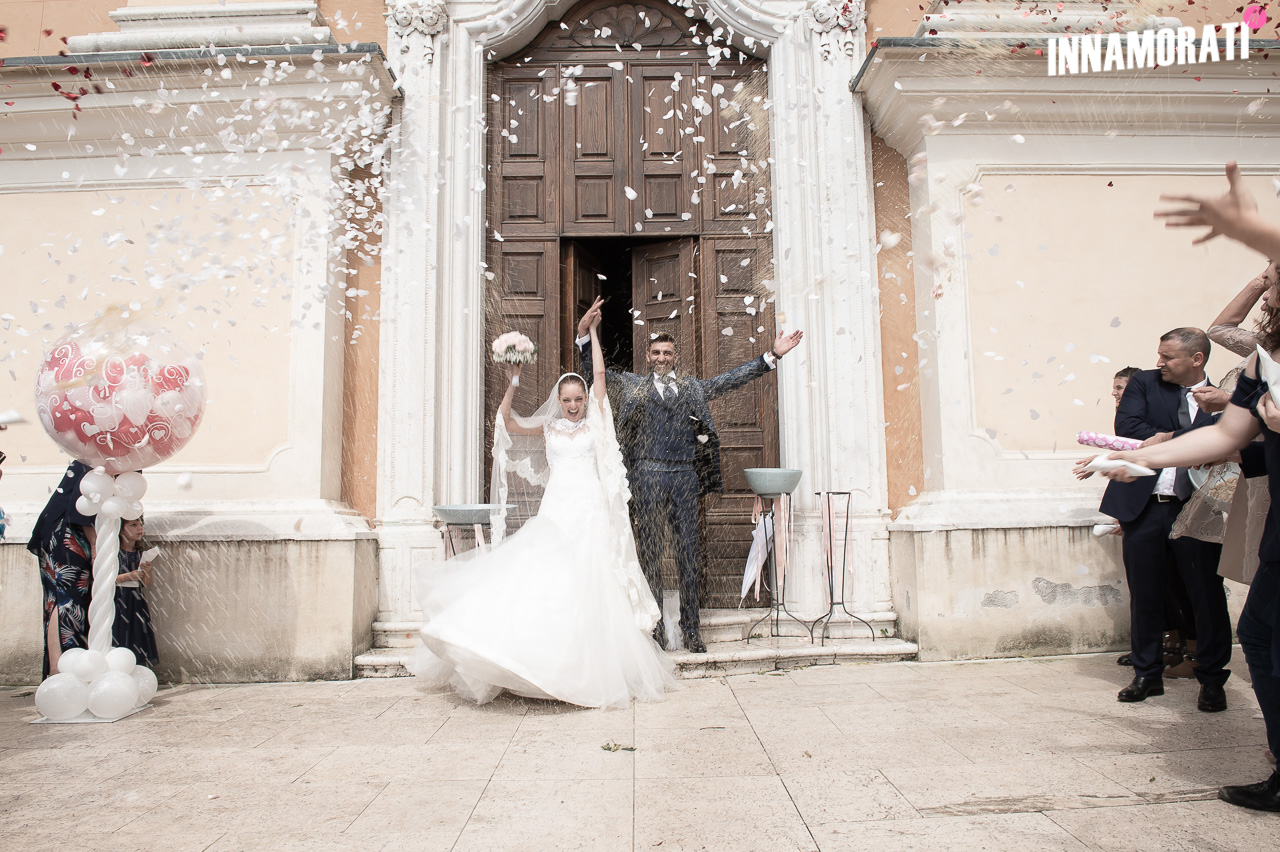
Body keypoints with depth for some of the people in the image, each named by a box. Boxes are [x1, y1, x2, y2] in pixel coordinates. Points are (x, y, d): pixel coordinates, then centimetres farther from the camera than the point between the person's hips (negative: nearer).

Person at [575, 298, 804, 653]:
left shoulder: (694, 387, 18)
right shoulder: (633, 385, 13)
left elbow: (734, 378, 16)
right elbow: (595, 371, 7)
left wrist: (772, 355, 9)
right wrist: (584, 335, -8)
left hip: (685, 476, 2)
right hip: (648, 474, -2)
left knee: (690, 553, 4)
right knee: (651, 552, 2)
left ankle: (691, 628, 12)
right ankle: (655, 627, 11)